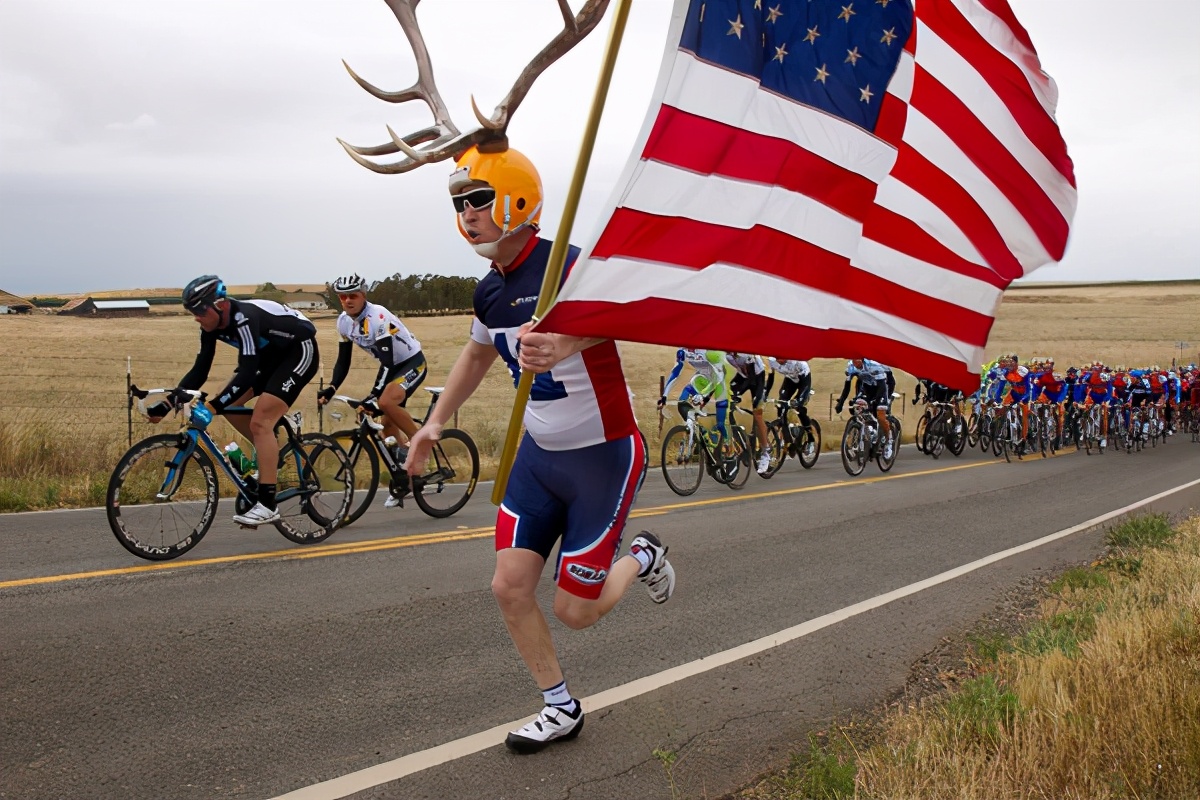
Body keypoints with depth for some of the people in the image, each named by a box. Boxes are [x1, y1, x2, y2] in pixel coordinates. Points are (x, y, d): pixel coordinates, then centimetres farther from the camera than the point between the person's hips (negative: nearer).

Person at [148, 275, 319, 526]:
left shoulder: (244, 317, -33)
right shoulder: (212, 324, -8)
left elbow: (247, 373, -39)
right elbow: (200, 370, -5)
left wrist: (212, 407, -45)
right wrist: (168, 404, -12)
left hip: (301, 350, -9)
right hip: (273, 352, 9)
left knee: (260, 421, -19)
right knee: (228, 404, -3)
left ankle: (267, 505, -18)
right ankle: (269, 452, 17)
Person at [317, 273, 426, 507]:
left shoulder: (378, 317, -28)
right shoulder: (344, 321, -5)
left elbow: (387, 360, -33)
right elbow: (343, 361, 0)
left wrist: (374, 395, -41)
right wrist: (331, 388, -16)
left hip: (413, 362, -8)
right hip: (392, 366, 8)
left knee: (386, 401, -33)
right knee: (388, 425, 6)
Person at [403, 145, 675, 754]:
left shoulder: (567, 267, -24)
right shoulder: (490, 292, 2)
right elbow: (478, 353, 24)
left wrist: (562, 345, -65)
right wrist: (435, 422, 23)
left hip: (602, 457, -7)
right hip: (538, 454, 7)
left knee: (575, 612, 0)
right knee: (510, 588, 1)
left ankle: (642, 557, 32)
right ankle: (561, 709, 23)